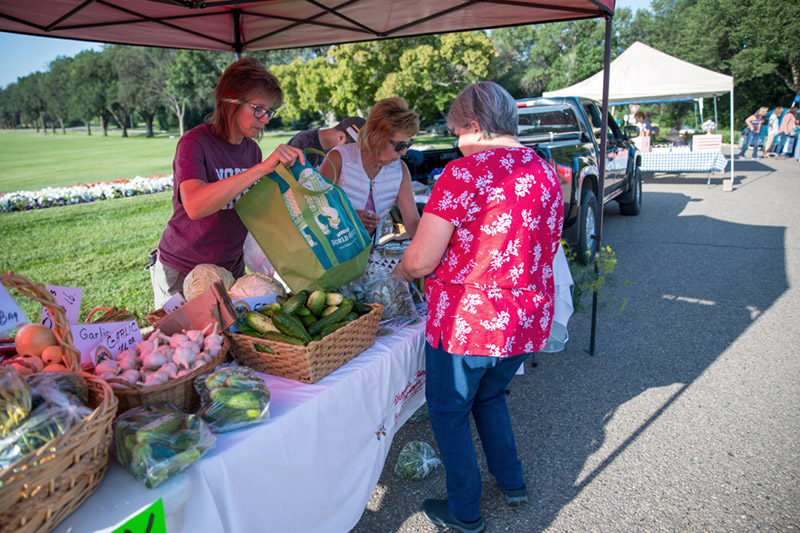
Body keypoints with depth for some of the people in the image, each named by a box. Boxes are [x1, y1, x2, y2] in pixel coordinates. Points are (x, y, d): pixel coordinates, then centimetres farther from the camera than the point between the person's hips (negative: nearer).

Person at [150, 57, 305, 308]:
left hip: (231, 267, 5)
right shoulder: (195, 142, -18)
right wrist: (263, 167, -41)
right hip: (181, 272, -5)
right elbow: (195, 205, -37)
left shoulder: (252, 150, 1)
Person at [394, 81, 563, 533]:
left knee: (450, 411, 15)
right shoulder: (547, 173, 4)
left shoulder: (463, 173, -18)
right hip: (528, 323, 7)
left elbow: (420, 261, -19)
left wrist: (400, 271, 3)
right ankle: (513, 483, 42)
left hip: (467, 324, -7)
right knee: (490, 395, 30)